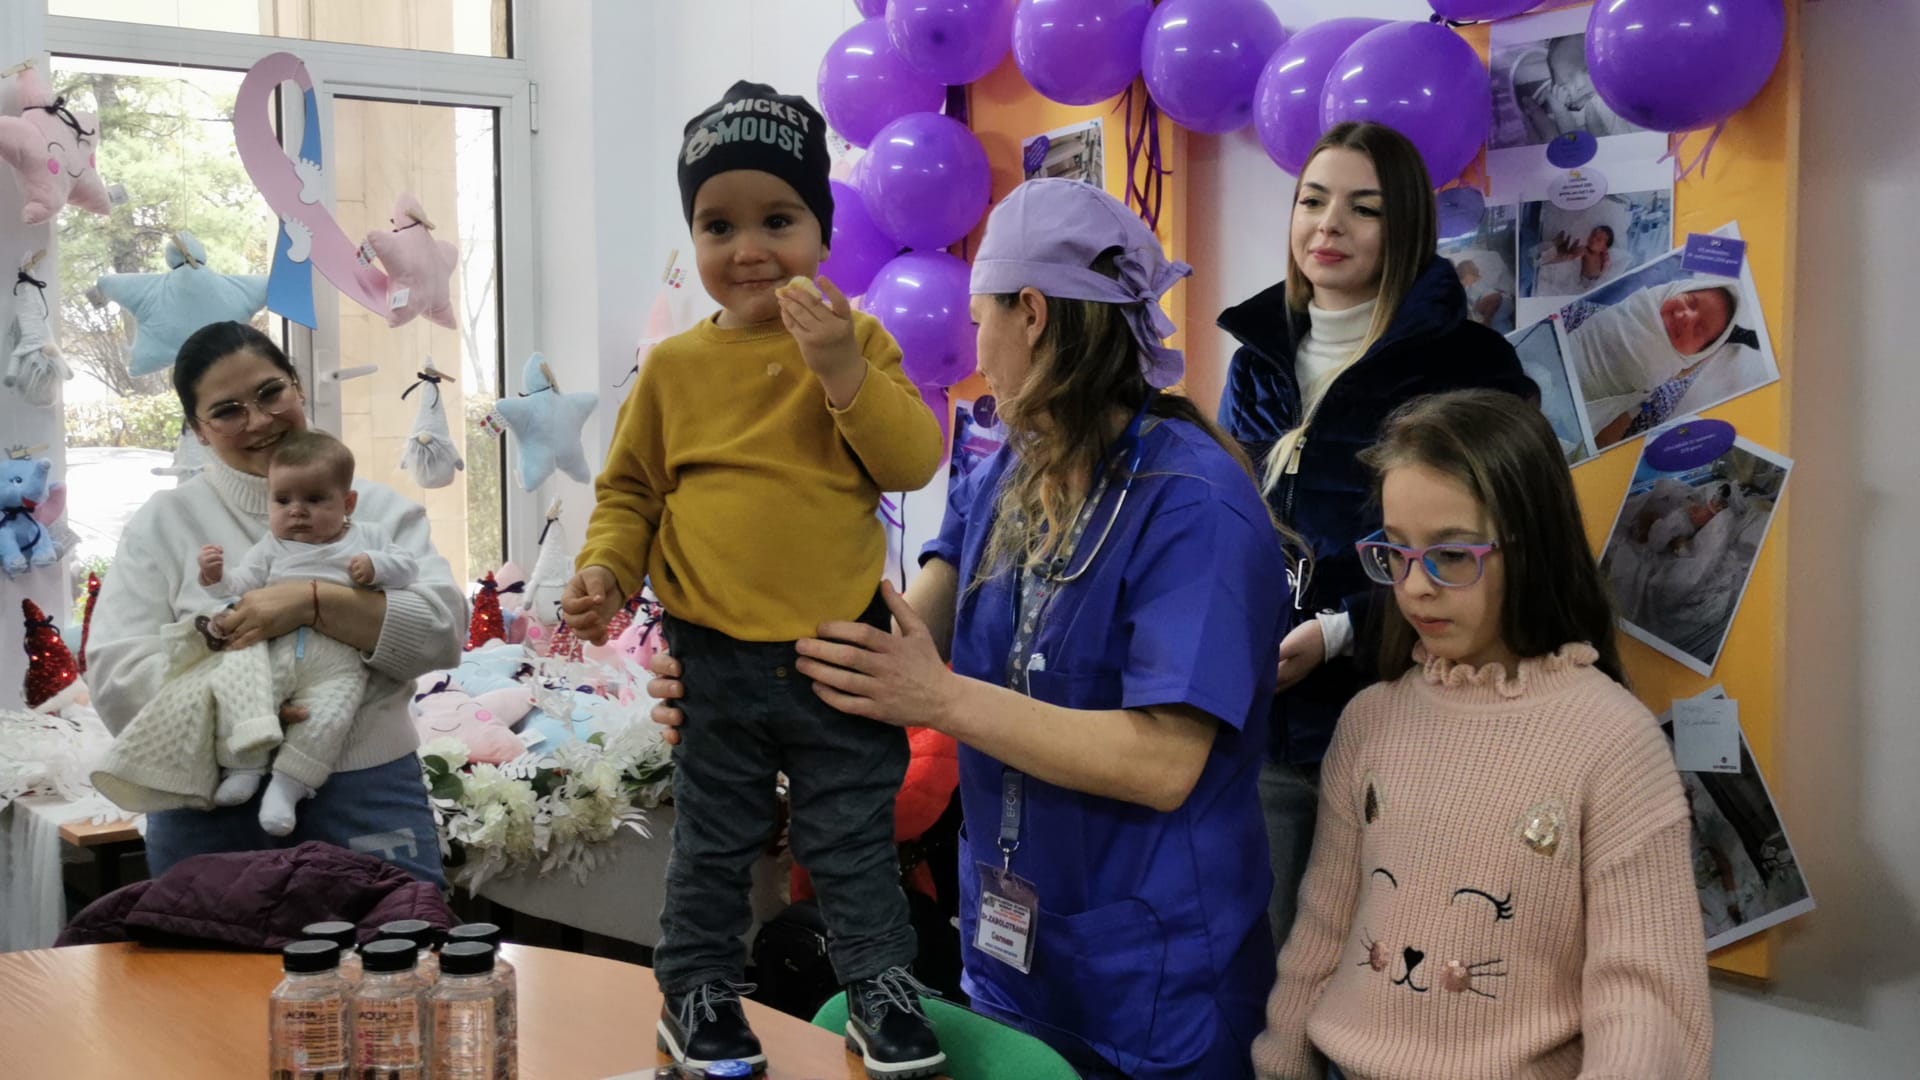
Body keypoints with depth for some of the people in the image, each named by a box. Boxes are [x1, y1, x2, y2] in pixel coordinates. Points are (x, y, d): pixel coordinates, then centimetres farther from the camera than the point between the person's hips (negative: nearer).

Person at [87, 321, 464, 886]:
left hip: (367, 793, 0)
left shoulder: (380, 509, 7)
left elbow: (444, 630, -6)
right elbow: (114, 671, -2)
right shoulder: (163, 522, 7)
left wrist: (312, 601, -19)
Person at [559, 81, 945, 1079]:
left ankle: (879, 987, 28)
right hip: (714, 656, 1)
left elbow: (914, 461, -11)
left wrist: (843, 369, -21)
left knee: (853, 837, 12)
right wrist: (605, 568, -10)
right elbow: (630, 489, 7)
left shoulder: (858, 341, -1)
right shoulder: (674, 367, 0)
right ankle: (695, 990, 32)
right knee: (712, 841, 16)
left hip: (840, 647, 0)